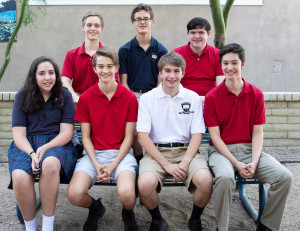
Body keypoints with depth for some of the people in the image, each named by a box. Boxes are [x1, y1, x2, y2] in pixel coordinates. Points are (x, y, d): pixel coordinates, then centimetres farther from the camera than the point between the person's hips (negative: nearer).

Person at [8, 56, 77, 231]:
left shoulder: (64, 96, 8)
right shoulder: (22, 97, 11)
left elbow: (66, 132, 1)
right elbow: (18, 134, 4)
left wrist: (45, 148, -16)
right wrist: (32, 154, -16)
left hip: (56, 144, -1)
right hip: (26, 146, 1)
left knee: (50, 164, -38)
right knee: (19, 176, -32)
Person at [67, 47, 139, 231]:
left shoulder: (129, 98, -2)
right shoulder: (86, 98, 2)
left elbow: (128, 137, -1)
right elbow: (86, 136, 4)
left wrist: (113, 165, -12)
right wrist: (96, 165, -10)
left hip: (121, 153, -1)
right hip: (94, 153, 2)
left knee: (127, 194, -29)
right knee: (74, 195, -23)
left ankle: (128, 213, 12)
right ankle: (96, 208, 16)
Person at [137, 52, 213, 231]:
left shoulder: (193, 98, 7)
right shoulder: (147, 98, 3)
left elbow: (197, 134, 3)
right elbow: (143, 135, -4)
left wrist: (185, 163, -13)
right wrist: (166, 164, -13)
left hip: (186, 150, 1)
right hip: (156, 151, -1)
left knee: (206, 180, -28)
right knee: (145, 184, -30)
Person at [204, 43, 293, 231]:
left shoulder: (256, 95, 5)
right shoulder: (212, 97, -3)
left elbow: (258, 132, 3)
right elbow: (215, 136, -6)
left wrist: (254, 162, -12)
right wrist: (236, 163, -15)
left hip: (249, 149, 3)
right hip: (222, 150, -3)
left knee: (285, 176, -18)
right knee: (225, 177, -35)